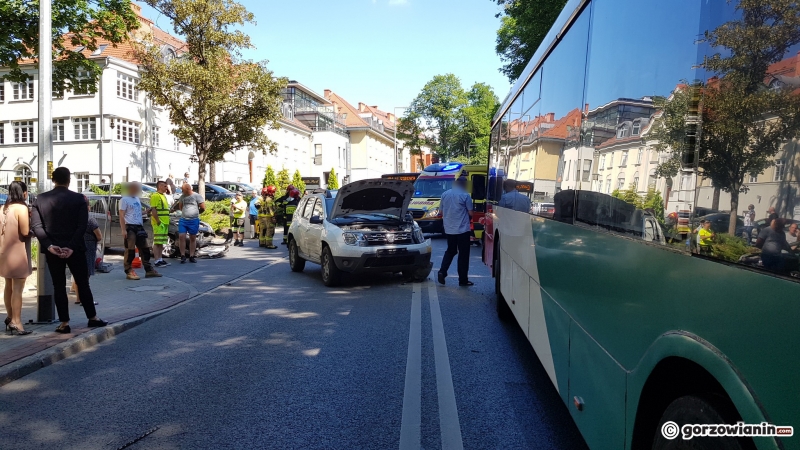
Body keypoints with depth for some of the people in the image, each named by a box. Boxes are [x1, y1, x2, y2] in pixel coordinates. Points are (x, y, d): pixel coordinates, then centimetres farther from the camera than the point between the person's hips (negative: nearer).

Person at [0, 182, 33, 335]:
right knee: (17, 288, -6)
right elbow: (25, 232, -17)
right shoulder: (21, 208, -14)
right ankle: (16, 322, -6)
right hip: (18, 252, -8)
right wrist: (32, 224, -2)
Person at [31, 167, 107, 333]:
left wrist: (49, 245, -12)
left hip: (52, 249, 1)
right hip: (74, 248, -1)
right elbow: (82, 226, -13)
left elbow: (36, 225, -7)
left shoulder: (40, 198, 1)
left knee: (59, 286, 7)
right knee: (83, 283, 10)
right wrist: (72, 247, -14)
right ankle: (92, 318, 17)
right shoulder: (79, 198, -5)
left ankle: (64, 323, 8)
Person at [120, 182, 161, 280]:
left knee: (145, 249, 7)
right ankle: (129, 271, -1)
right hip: (130, 227, -8)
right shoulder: (124, 200, -5)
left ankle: (149, 270, 10)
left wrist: (143, 227, 18)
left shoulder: (137, 199, 19)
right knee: (130, 250, -7)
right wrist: (123, 230, -18)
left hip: (139, 227, 8)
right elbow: (121, 216, -11)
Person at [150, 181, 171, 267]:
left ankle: (160, 259, 20)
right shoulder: (155, 196, -11)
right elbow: (153, 210, -18)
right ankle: (157, 261, -7)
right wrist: (158, 221, -21)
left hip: (165, 222, 10)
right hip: (159, 223, -10)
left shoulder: (164, 196, 19)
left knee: (161, 242, 13)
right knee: (157, 242, -8)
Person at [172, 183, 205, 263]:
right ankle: (183, 256, 2)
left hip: (194, 220, -3)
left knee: (193, 238, 5)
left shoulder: (197, 196, -4)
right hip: (183, 220, 4)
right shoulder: (182, 196, 10)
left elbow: (203, 208, -3)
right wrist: (185, 212, 15)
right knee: (181, 237, -6)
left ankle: (191, 256, 12)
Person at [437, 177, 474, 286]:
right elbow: (470, 213, -8)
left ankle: (442, 272, 3)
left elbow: (441, 212, 11)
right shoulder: (465, 196, -10)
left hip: (449, 229, 5)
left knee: (450, 251, 20)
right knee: (463, 254, 4)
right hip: (463, 229, -5)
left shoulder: (445, 194, 5)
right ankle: (463, 280, 7)